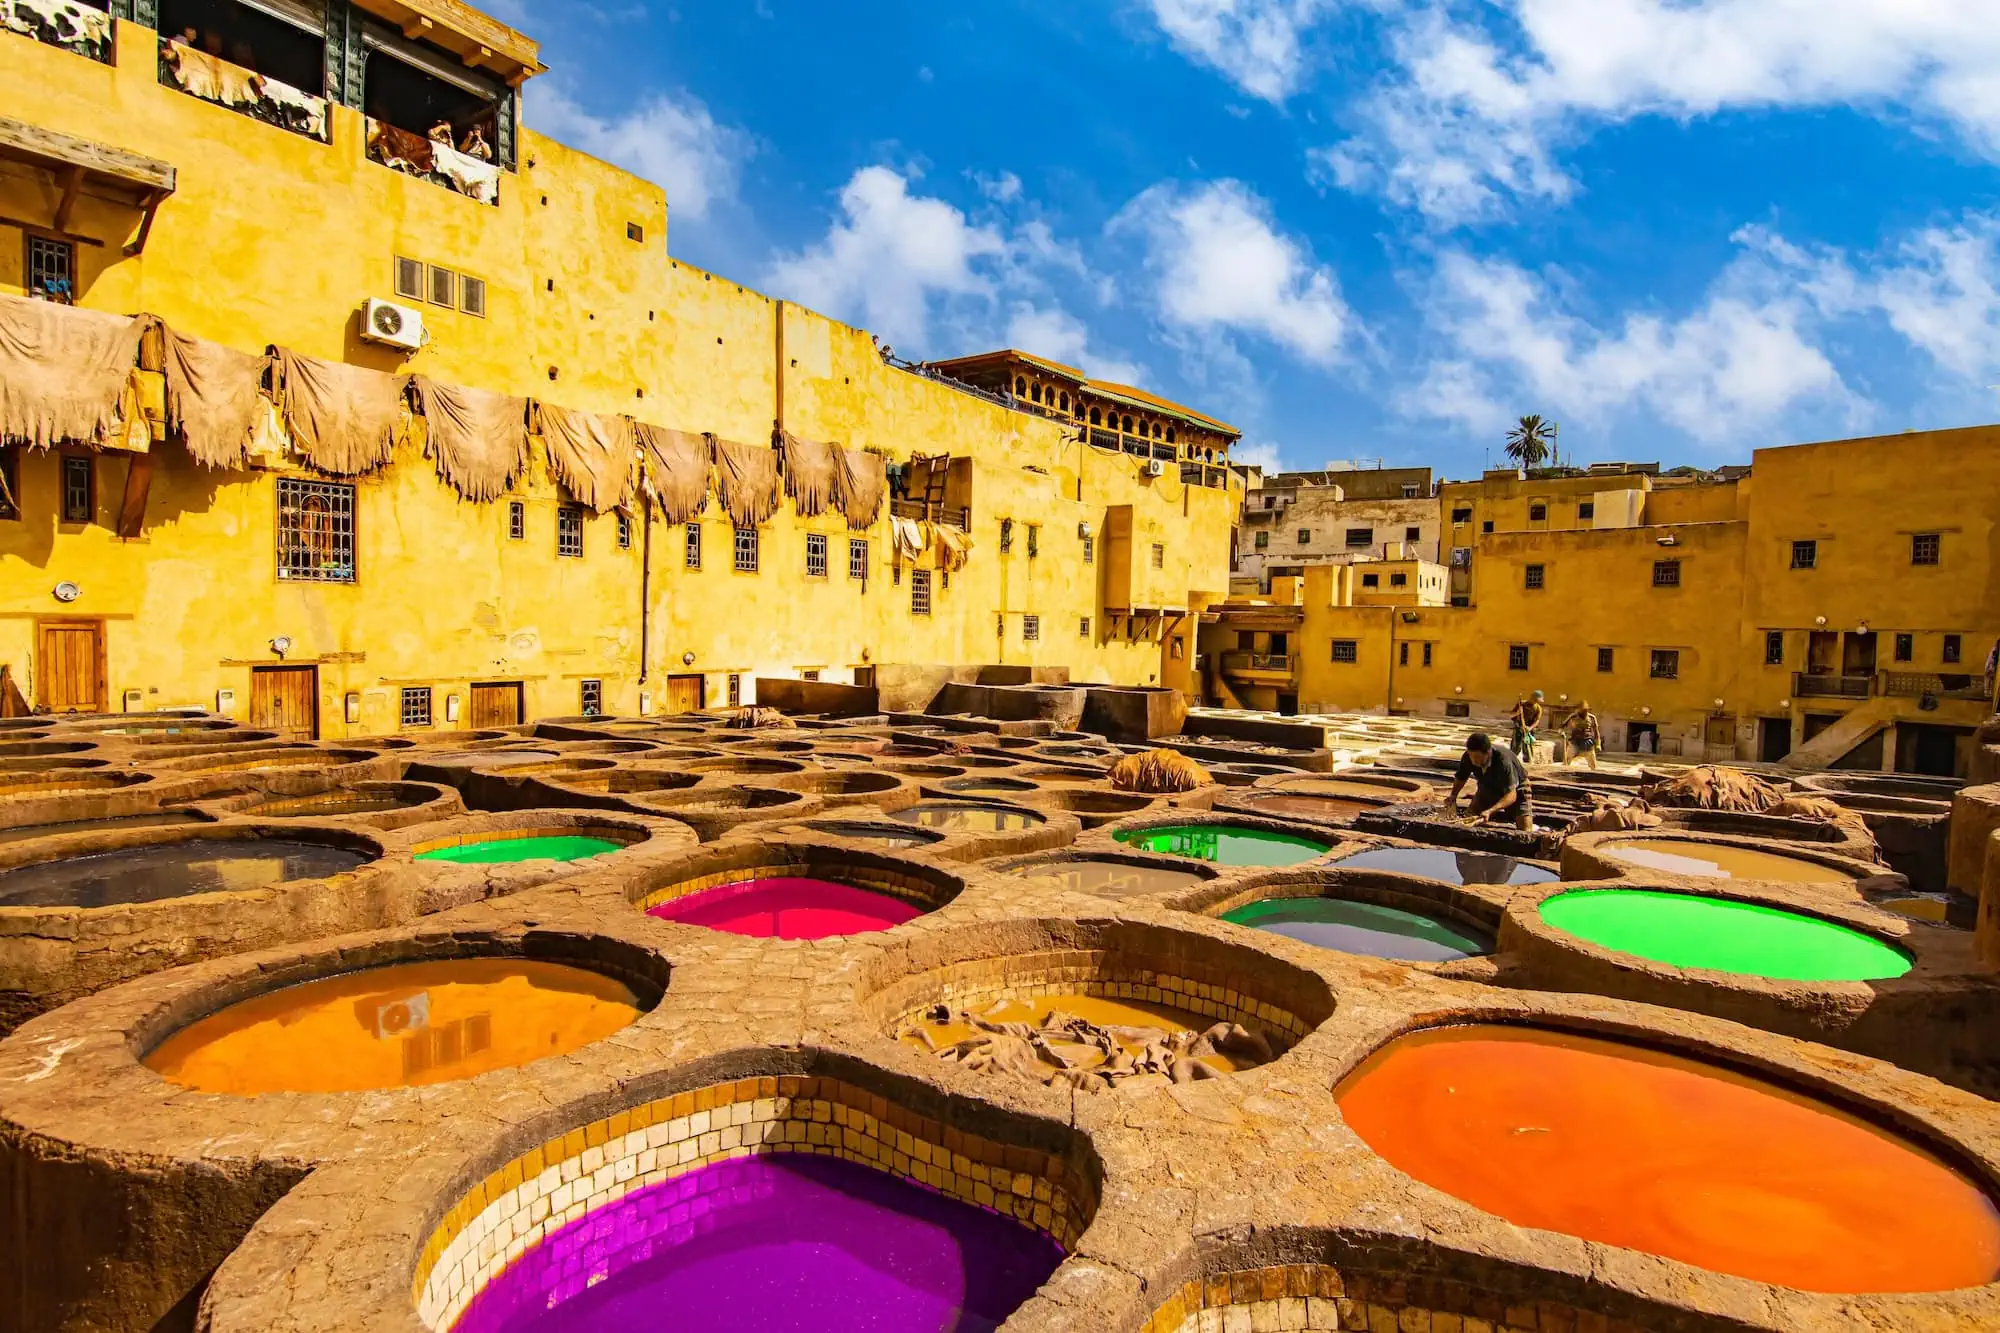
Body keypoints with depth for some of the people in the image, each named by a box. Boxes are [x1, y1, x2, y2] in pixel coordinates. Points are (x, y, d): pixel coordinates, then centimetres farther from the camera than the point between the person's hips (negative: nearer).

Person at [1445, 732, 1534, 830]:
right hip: (1488, 788, 5)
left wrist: (1490, 811, -52)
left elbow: (1511, 795, -40)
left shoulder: (1503, 760, -39)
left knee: (1525, 831, -19)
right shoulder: (1468, 758, -25)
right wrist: (1453, 796, -22)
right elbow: (1461, 779, -4)